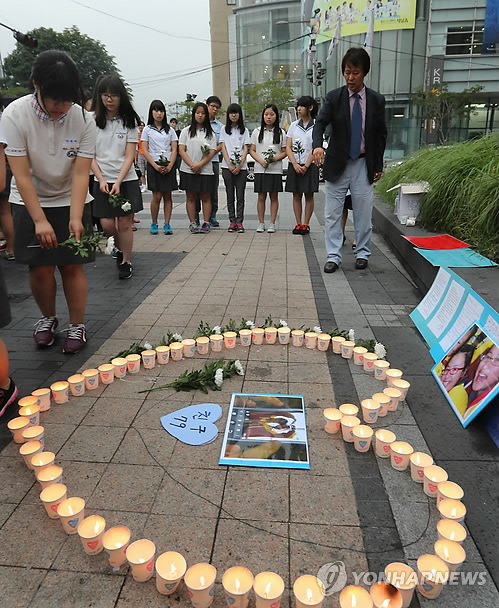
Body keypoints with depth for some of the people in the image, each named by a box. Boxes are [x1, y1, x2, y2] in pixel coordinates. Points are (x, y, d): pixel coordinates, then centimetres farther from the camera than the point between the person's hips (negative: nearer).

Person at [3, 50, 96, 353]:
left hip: (71, 202, 0)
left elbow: (80, 174, -16)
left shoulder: (84, 119, -14)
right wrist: (40, 220, -23)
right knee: (40, 268, -1)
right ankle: (48, 318, 24)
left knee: (72, 266, -3)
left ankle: (78, 325, 13)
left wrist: (75, 218, -26)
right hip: (31, 203, 0)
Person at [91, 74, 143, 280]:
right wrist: (101, 180, -11)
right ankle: (119, 248, 27)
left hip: (126, 179, -1)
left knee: (125, 223, -2)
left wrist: (118, 182, -14)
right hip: (102, 181, 1)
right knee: (107, 224, -3)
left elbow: (130, 156, -5)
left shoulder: (129, 121, 0)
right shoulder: (93, 121, 2)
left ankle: (126, 262, 12)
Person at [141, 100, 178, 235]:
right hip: (154, 165, -2)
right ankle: (154, 224, 8)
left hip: (168, 166, 2)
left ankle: (167, 224, 4)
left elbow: (174, 150, 6)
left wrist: (170, 166, -10)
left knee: (167, 196, 0)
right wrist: (155, 166, -12)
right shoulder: (147, 130, 6)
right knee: (157, 196, -6)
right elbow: (145, 150, 0)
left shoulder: (170, 130, 11)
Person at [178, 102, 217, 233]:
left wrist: (199, 165, -14)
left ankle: (206, 223, 9)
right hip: (188, 170, 0)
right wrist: (192, 165, -13)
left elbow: (212, 152, 0)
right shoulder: (186, 131, 8)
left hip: (205, 170, 0)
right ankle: (192, 223, 8)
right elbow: (181, 150, 0)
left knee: (205, 197, 3)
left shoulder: (210, 133, 8)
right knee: (191, 197, 3)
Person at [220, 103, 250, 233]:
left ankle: (239, 222, 2)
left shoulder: (244, 130, 9)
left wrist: (239, 166, -10)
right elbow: (223, 148, 2)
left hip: (241, 167, 0)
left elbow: (246, 149, 2)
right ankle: (232, 221, 7)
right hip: (227, 167, 0)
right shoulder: (224, 129, 9)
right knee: (230, 196, 2)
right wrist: (230, 165, -9)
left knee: (240, 196, -1)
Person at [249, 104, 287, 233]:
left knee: (274, 196, 3)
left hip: (275, 169, 0)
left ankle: (272, 223, 10)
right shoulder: (257, 132, 7)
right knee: (261, 197, 2)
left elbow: (284, 151, 5)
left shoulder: (281, 132, 5)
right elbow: (252, 150, 5)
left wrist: (275, 158, -15)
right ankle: (261, 223, 10)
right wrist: (261, 161, -12)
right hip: (260, 169, 0)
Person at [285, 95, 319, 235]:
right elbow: (288, 147, 4)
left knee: (309, 195, 0)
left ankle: (306, 224, 6)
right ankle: (298, 224, 8)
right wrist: (295, 165, -8)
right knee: (296, 195, 3)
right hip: (294, 165, 3)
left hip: (310, 166, -3)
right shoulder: (293, 125, 10)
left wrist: (305, 166, -12)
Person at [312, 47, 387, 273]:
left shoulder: (377, 100, 4)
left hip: (364, 165, 1)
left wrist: (378, 165, 5)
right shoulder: (333, 97, 0)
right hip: (337, 164, -1)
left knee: (363, 213, 5)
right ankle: (333, 256, 7)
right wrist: (318, 145, -33)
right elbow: (320, 123, -12)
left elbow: (381, 134, 9)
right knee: (332, 213, 0)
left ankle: (362, 254, 19)